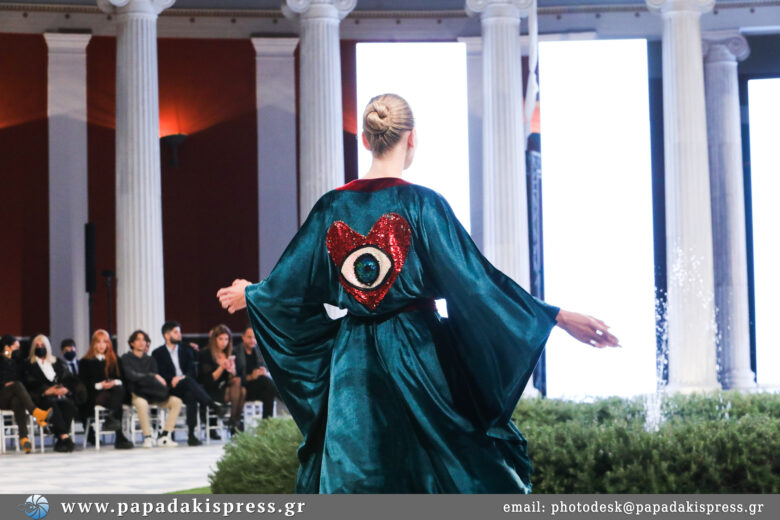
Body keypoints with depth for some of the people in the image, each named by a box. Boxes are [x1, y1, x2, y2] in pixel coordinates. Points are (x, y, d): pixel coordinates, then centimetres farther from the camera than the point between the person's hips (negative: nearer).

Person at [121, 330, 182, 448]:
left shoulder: (150, 360, 20)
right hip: (136, 394, -5)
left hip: (152, 394, 5)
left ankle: (164, 436, -19)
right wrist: (153, 376, -18)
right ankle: (147, 437, -28)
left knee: (176, 401, -17)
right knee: (141, 403, -41)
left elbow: (156, 377, 8)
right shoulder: (126, 358, 6)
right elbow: (132, 376, -11)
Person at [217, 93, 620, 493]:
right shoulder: (423, 205, -10)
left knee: (350, 478, 8)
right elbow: (474, 281, -12)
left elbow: (290, 285, 9)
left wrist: (248, 295, 30)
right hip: (417, 356, -4)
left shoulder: (331, 208, 1)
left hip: (351, 366, 4)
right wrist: (556, 317, -9)